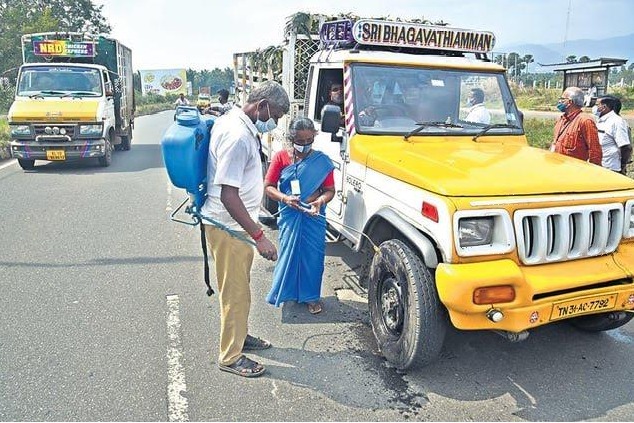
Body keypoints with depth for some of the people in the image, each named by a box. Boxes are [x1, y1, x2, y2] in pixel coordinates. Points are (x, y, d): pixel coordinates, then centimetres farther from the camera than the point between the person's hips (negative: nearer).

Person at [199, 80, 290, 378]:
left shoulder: (234, 120, 7)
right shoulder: (237, 136, -25)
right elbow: (228, 194, -28)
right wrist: (259, 236, -28)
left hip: (234, 224, 10)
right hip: (227, 227, -10)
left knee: (240, 287, 23)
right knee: (235, 293, 3)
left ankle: (240, 335, 41)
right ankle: (230, 357, 19)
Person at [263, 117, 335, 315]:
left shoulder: (322, 161, -2)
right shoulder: (281, 157, -3)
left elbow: (330, 189, 0)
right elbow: (268, 186, -2)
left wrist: (321, 200, -21)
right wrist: (285, 198, -19)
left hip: (314, 217, 1)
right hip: (289, 216, 0)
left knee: (313, 256, 6)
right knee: (288, 253, 10)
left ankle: (311, 296, 23)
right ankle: (284, 291, 30)